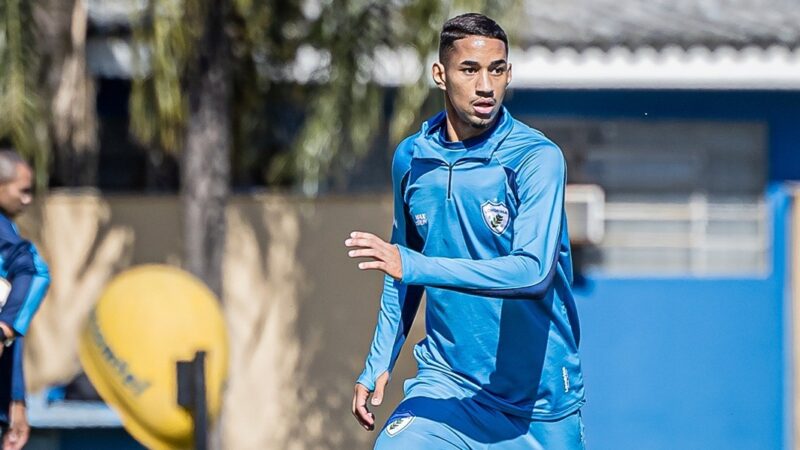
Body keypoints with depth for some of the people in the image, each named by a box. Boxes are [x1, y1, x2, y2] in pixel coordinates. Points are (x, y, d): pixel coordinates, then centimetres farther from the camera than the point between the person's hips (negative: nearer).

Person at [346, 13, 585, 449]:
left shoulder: (537, 159, -13)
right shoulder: (411, 158, 3)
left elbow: (534, 272, -26)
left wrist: (414, 265, -31)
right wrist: (378, 364, 10)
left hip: (537, 398, -3)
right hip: (446, 382, 3)